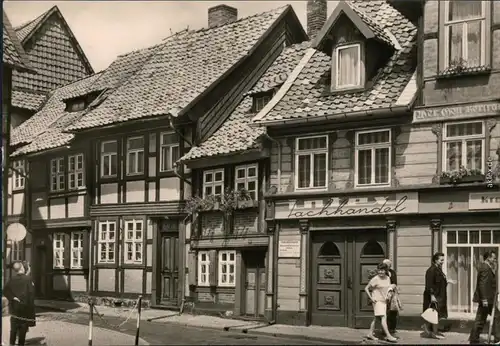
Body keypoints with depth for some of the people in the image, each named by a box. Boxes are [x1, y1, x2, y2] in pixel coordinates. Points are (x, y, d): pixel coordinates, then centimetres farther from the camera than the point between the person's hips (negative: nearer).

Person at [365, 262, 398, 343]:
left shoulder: (387, 278, 7)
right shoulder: (375, 279, -12)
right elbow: (366, 288, -9)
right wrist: (371, 298, -14)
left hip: (384, 300, 7)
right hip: (377, 300, -7)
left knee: (376, 318, 12)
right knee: (383, 317, -14)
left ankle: (370, 334, 21)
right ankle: (388, 336, -16)